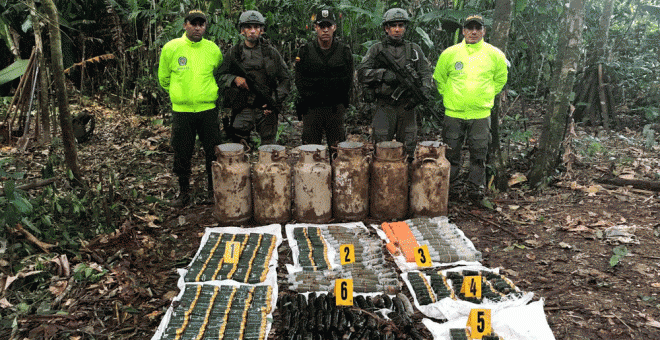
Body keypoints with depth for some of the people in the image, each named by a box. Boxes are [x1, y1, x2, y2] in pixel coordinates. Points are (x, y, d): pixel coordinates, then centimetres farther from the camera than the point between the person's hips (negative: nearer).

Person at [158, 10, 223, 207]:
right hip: (181, 111, 0)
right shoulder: (171, 48, 0)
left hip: (208, 110, 1)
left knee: (214, 153, 4)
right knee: (182, 155, 6)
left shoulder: (213, 49, 3)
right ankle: (184, 193, 21)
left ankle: (215, 191, 19)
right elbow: (163, 78, 13)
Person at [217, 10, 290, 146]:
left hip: (266, 109, 0)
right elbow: (220, 76, 11)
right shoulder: (234, 52, 7)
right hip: (242, 109, 0)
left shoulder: (271, 52, 6)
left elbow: (285, 80, 7)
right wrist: (234, 79, -10)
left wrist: (275, 102, -5)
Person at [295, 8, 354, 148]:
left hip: (336, 108, 0)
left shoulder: (345, 51, 6)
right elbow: (300, 83, 4)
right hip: (311, 109, 0)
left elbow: (347, 82, 6)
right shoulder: (305, 51, 5)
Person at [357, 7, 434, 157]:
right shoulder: (377, 49, 5)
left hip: (407, 106, 2)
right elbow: (361, 73, -3)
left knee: (408, 148, 7)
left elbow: (427, 75, 8)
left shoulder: (414, 49, 11)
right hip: (384, 107, -2)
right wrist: (383, 74, -18)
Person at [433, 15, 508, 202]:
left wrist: (487, 96, 12)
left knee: (479, 155, 5)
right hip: (453, 113, 0)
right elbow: (439, 78, 15)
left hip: (481, 114, 0)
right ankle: (450, 189, 17)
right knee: (451, 154, 5)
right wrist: (449, 96, 10)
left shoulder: (494, 55, 4)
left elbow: (500, 79, 19)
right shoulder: (450, 53, 2)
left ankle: (476, 190, 17)